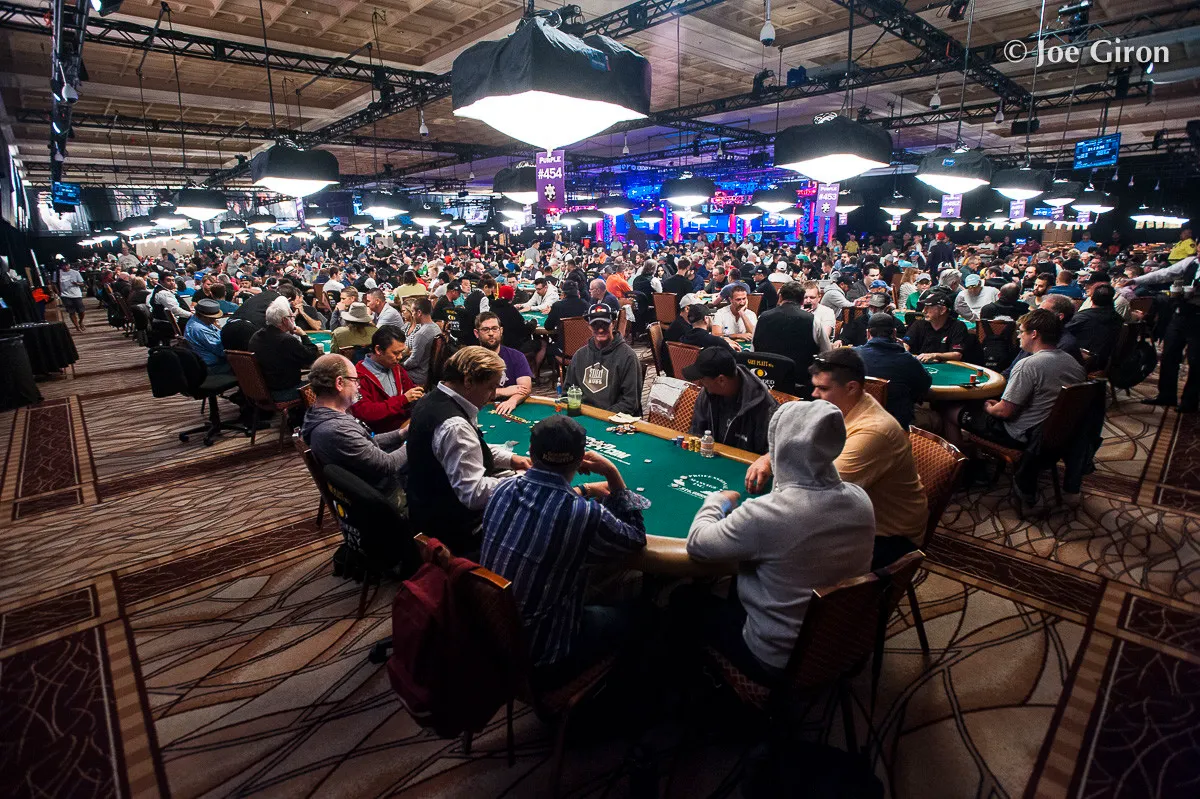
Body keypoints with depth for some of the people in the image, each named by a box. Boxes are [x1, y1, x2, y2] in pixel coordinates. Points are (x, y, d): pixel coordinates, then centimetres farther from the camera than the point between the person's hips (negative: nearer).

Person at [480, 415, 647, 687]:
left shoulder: (504, 489, -12)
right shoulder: (586, 516, -31)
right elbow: (637, 539, -8)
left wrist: (584, 491, 18)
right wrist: (613, 476, -10)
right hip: (539, 659, -6)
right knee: (630, 614, 18)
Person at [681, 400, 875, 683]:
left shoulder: (766, 515, -32)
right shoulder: (861, 499, -13)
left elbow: (696, 544, -17)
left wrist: (717, 500, 0)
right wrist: (771, 467, 4)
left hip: (780, 660, -6)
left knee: (684, 597, 14)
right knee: (739, 581, 28)